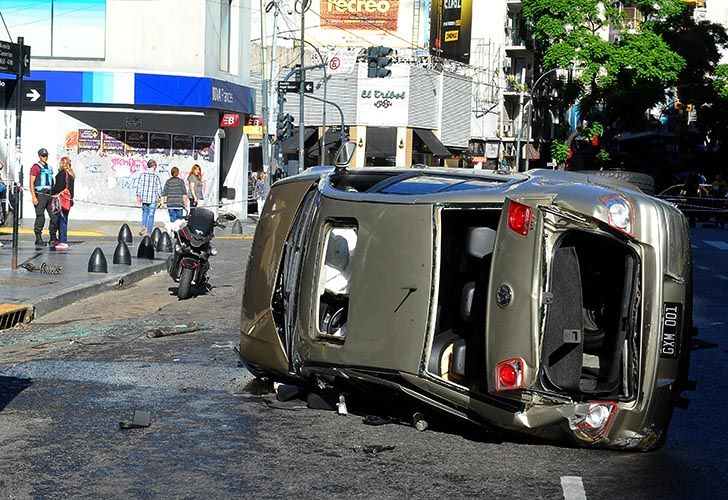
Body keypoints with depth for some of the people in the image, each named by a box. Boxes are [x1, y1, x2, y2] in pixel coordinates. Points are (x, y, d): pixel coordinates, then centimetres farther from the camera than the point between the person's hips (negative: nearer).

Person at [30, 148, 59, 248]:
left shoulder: (49, 167, 19)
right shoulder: (35, 167, -1)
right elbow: (31, 183, -7)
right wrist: (34, 197, -15)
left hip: (49, 195, 6)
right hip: (40, 195, -6)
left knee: (55, 217, 2)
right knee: (40, 218, -6)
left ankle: (53, 238, 11)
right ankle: (38, 239, 1)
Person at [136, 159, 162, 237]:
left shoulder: (143, 174, 0)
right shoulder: (156, 175, -6)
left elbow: (139, 184, 0)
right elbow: (159, 186, -4)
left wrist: (138, 195, 6)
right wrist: (159, 196, 8)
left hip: (144, 197, 3)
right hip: (153, 198, -3)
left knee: (145, 211, 24)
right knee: (151, 215, 3)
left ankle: (143, 225, 3)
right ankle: (149, 232, 5)